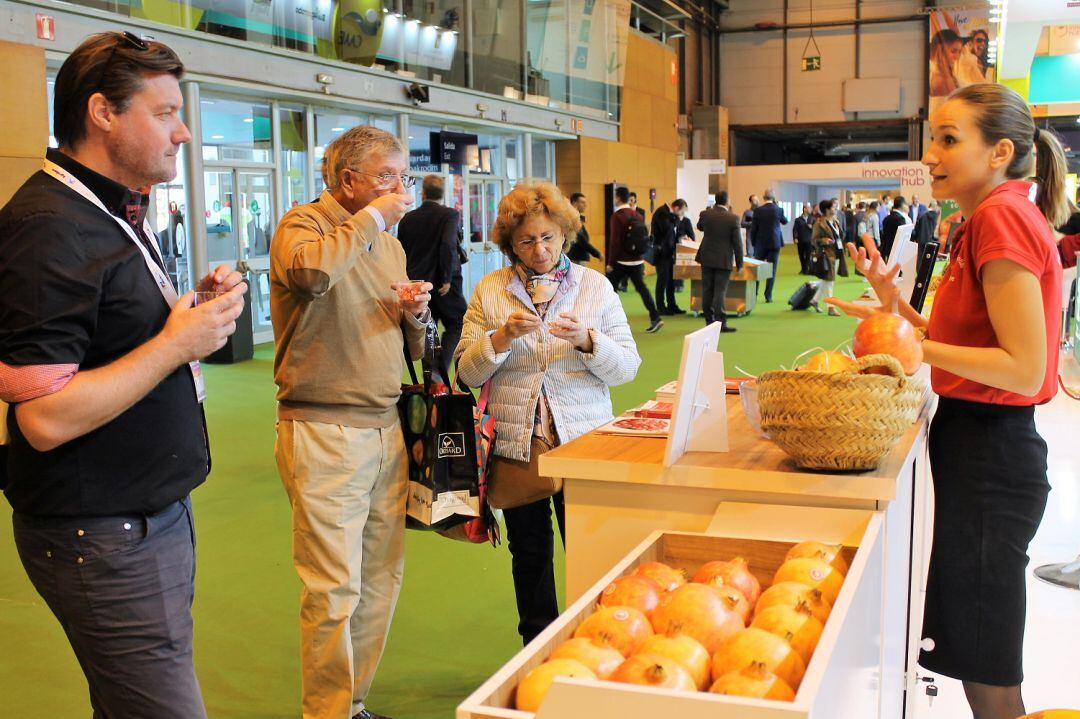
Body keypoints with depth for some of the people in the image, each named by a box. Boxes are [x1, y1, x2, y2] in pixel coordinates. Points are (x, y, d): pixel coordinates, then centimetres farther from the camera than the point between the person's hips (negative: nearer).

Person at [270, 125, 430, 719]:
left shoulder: (389, 245, 18)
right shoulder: (303, 225, -5)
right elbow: (310, 270, -31)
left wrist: (415, 316, 1)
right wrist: (372, 218, -16)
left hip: (385, 427, 7)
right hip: (324, 432, -7)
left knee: (381, 577, 12)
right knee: (335, 590, -4)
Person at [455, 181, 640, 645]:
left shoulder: (596, 286, 4)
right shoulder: (489, 290, 5)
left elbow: (628, 366, 0)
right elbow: (468, 372, 2)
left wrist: (588, 341, -18)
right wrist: (502, 337, -15)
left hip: (583, 441, -1)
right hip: (516, 445, 1)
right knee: (529, 554, 12)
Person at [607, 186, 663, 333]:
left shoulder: (617, 216, -12)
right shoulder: (637, 215, 10)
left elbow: (615, 241, -16)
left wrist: (610, 263, -11)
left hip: (621, 261, -6)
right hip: (637, 260, 6)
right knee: (641, 288, 8)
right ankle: (655, 318, -2)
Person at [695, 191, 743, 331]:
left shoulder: (705, 214, -5)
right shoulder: (733, 218, -12)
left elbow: (699, 227, 19)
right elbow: (737, 242, -9)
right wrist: (739, 263, 0)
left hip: (707, 258, 3)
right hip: (724, 260, -3)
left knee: (707, 290, 10)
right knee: (720, 291, -2)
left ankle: (709, 320, 15)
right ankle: (720, 322, -5)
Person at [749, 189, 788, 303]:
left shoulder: (758, 210, -6)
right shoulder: (778, 209, -6)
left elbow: (754, 228, -3)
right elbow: (785, 221, 15)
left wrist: (754, 243, 9)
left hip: (760, 243, 1)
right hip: (774, 243, 0)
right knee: (772, 270, 3)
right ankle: (768, 296, 1)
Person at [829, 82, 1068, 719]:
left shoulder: (1002, 217, -16)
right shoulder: (997, 218, 14)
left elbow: (1024, 369, -22)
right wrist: (898, 303, 6)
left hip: (989, 452, -10)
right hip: (981, 444, 10)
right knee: (978, 658, 21)